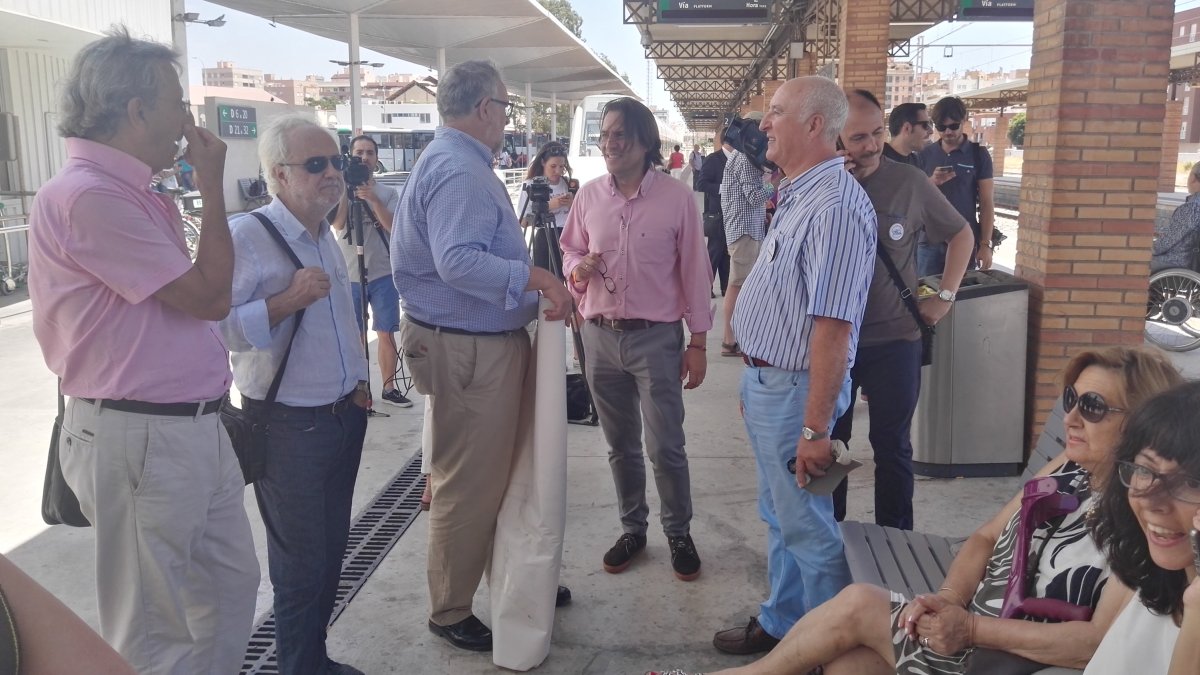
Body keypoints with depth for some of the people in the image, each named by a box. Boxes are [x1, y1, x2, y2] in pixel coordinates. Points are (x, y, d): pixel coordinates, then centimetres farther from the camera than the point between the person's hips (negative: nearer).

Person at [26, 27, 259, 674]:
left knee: (232, 583, 21)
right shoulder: (86, 195, -18)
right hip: (140, 438, -9)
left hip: (194, 427, 10)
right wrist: (212, 184, -10)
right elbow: (209, 295, -17)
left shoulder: (135, 195, 12)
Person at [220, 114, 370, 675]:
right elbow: (219, 327, -25)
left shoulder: (325, 236, 10)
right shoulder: (246, 236, -17)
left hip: (344, 415, 8)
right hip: (288, 424, -8)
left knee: (331, 549, 18)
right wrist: (290, 299, -30)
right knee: (301, 561, 6)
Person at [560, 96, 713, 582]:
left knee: (665, 447, 1)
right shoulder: (589, 196, 4)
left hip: (656, 339, -3)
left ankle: (678, 533, 21)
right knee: (620, 446, 14)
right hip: (600, 337, 4)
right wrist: (579, 270, -10)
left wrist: (698, 344, -3)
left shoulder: (676, 198, -6)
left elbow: (694, 273, -2)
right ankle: (632, 529, 30)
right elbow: (570, 253, 16)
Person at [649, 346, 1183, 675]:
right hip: (968, 631, 7)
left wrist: (971, 627, -23)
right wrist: (946, 601, -8)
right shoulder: (1066, 471, 8)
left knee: (859, 605, -12)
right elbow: (986, 538, 10)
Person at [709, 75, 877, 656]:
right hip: (765, 382, 10)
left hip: (794, 390, -10)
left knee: (808, 528, 5)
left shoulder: (834, 206, -22)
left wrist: (814, 427, -27)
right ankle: (780, 624, 38)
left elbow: (832, 327, -27)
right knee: (780, 519, 22)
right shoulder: (796, 196, 10)